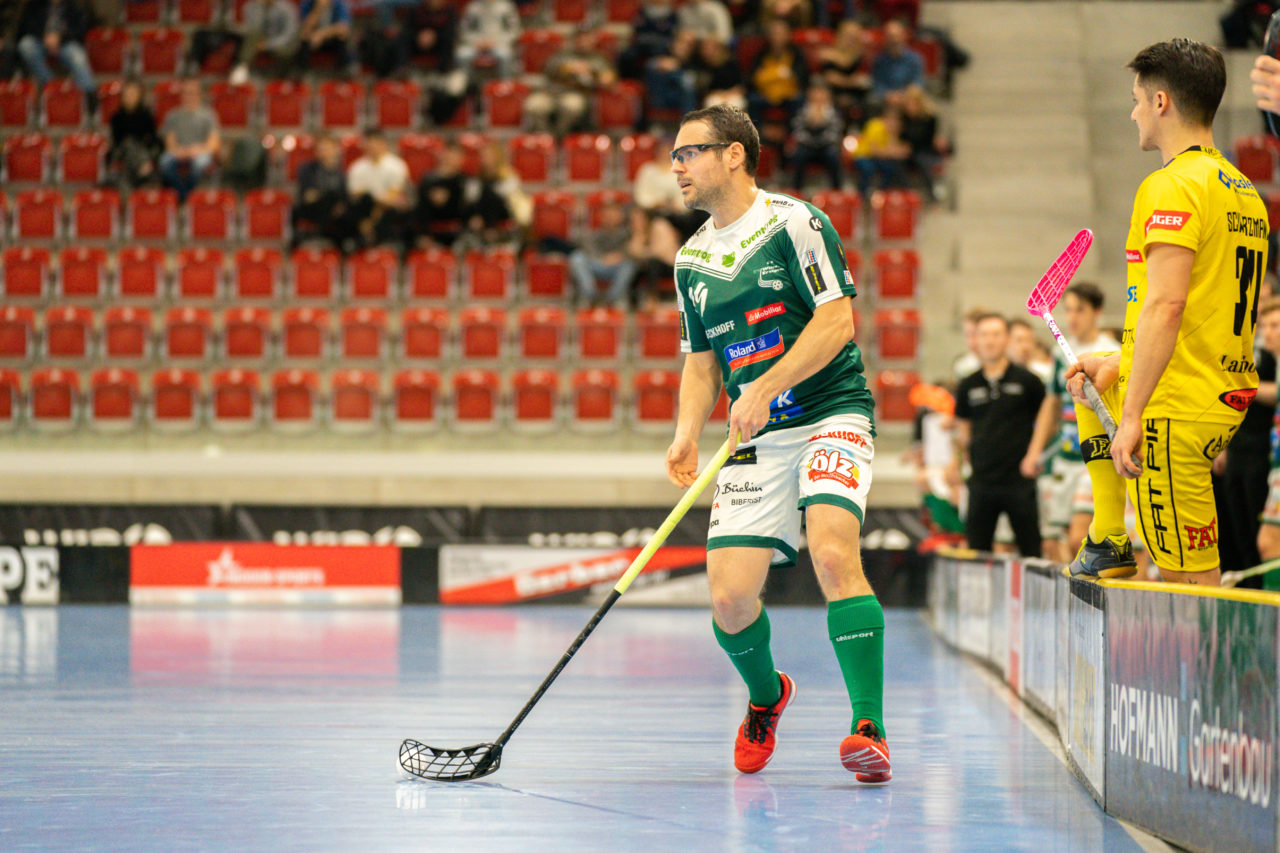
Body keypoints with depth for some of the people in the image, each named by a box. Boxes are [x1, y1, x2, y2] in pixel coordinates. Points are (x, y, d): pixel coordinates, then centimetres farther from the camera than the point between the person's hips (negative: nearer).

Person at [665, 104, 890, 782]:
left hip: (831, 413, -5)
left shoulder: (793, 222, -5)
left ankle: (869, 728, -27)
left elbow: (837, 320, -12)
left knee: (833, 555, -28)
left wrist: (765, 388, -19)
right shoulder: (692, 260, 15)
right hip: (756, 441, 5)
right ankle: (765, 699, 26)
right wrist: (686, 436, 3)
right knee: (730, 598, -6)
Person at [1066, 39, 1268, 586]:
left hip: (1176, 415, -10)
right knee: (1090, 384, 35)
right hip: (1229, 397, 10)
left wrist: (1132, 417, -24)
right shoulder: (1243, 191, 13)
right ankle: (1108, 543, 34)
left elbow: (1166, 304, -24)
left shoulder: (1172, 186, -15)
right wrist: (1122, 367, 20)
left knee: (1190, 581, -8)